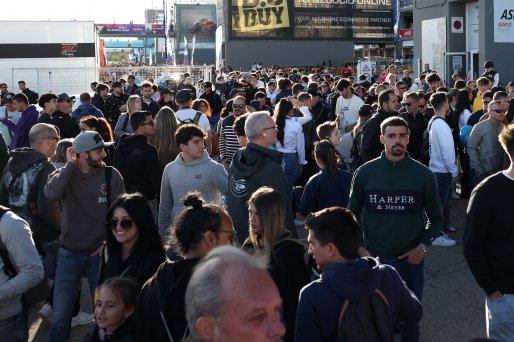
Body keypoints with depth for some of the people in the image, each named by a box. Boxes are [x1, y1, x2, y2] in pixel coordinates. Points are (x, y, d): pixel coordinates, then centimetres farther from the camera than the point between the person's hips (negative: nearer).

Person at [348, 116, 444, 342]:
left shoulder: (423, 175, -5)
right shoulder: (364, 173, -4)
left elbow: (436, 218, 5)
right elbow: (352, 214, 6)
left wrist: (423, 246, -8)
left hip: (411, 260, 0)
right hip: (372, 258, 0)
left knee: (410, 317, 14)